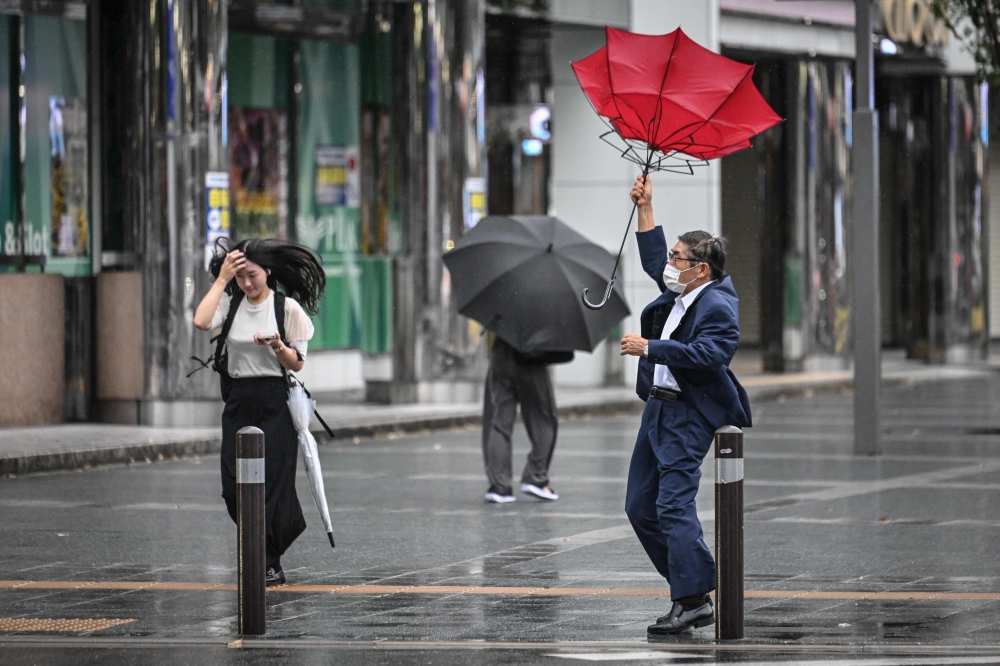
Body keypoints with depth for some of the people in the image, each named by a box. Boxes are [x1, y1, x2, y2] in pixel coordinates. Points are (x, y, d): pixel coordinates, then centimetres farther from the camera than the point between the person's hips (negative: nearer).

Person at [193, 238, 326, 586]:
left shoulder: (287, 307, -2)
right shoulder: (231, 302, 5)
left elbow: (297, 364, -1)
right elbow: (201, 321, -16)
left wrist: (278, 347, -22)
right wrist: (222, 279, -10)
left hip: (275, 403, -3)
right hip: (238, 401, 3)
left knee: (272, 483, -4)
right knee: (235, 488, 0)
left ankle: (271, 564, 6)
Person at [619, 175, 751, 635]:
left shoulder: (717, 306, -15)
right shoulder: (679, 292, 14)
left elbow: (703, 356, -28)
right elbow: (654, 260, 32)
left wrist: (648, 348, -22)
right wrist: (645, 209, 27)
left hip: (688, 416, -11)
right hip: (659, 407, 11)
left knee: (674, 504, -17)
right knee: (640, 506, 10)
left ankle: (693, 600, -16)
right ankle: (689, 586, 15)